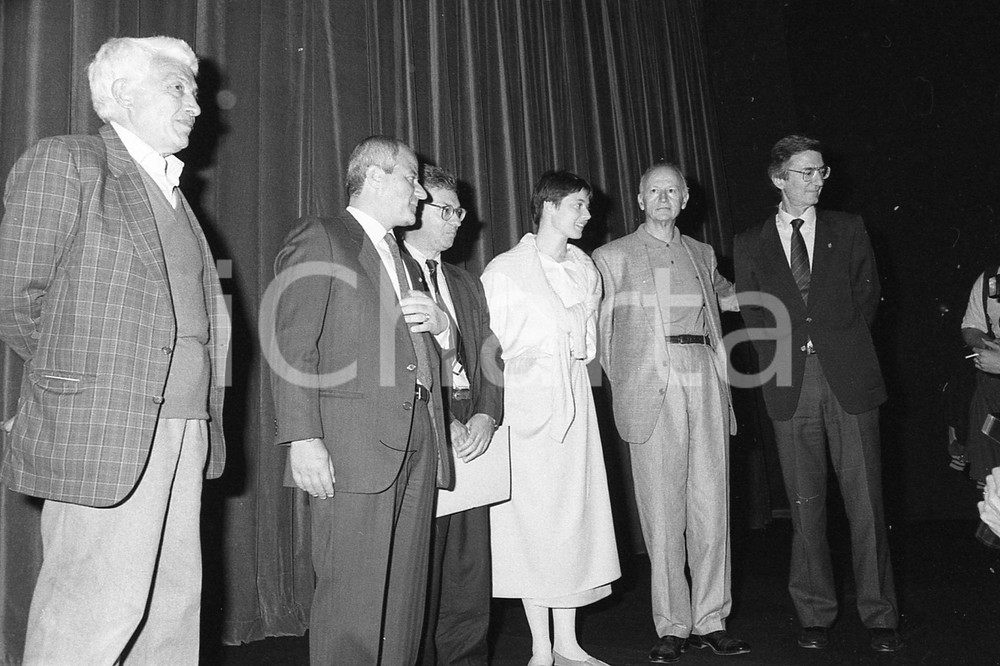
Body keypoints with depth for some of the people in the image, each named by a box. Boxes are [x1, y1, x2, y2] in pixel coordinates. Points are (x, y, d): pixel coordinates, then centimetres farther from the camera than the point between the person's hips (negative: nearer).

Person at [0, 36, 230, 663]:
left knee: (175, 604, 12)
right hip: (101, 432, -7)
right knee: (93, 614, -1)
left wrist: (199, 404, 9)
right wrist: (83, 374, 2)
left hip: (184, 432, 7)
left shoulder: (171, 191, 20)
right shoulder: (64, 163, -3)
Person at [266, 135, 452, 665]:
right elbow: (293, 347, -8)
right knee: (353, 604, -5)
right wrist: (303, 439, -17)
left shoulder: (404, 260, 26)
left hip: (416, 446, 7)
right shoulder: (318, 238, 2)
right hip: (352, 447, -7)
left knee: (404, 603, 9)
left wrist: (439, 323, 5)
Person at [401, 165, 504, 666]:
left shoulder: (467, 284, 21)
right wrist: (444, 424, -13)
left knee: (471, 573, 9)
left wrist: (485, 417, -3)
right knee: (417, 573, 0)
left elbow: (491, 357, 14)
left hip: (473, 433, 6)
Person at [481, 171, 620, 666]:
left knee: (577, 513, 6)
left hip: (573, 400, 5)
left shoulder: (586, 269, 11)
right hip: (525, 403, -5)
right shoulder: (503, 271, -6)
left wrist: (571, 363, 9)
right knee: (532, 519, -1)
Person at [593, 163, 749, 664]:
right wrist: (621, 386, 3)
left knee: (711, 504, 4)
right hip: (653, 391, -3)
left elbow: (726, 296, 37)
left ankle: (710, 620, 15)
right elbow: (599, 331, 8)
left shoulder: (702, 254, 19)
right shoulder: (613, 257, 8)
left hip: (706, 383, 4)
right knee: (662, 510, -2)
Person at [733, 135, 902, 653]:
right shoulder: (749, 245, 9)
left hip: (848, 378, 0)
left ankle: (879, 616, 15)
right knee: (805, 505, 6)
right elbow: (752, 315, 9)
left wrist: (841, 346, 4)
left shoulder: (848, 229, 12)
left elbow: (867, 294, 12)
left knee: (865, 502, 2)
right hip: (790, 385, 0)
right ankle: (815, 615, 17)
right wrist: (783, 358, 0)